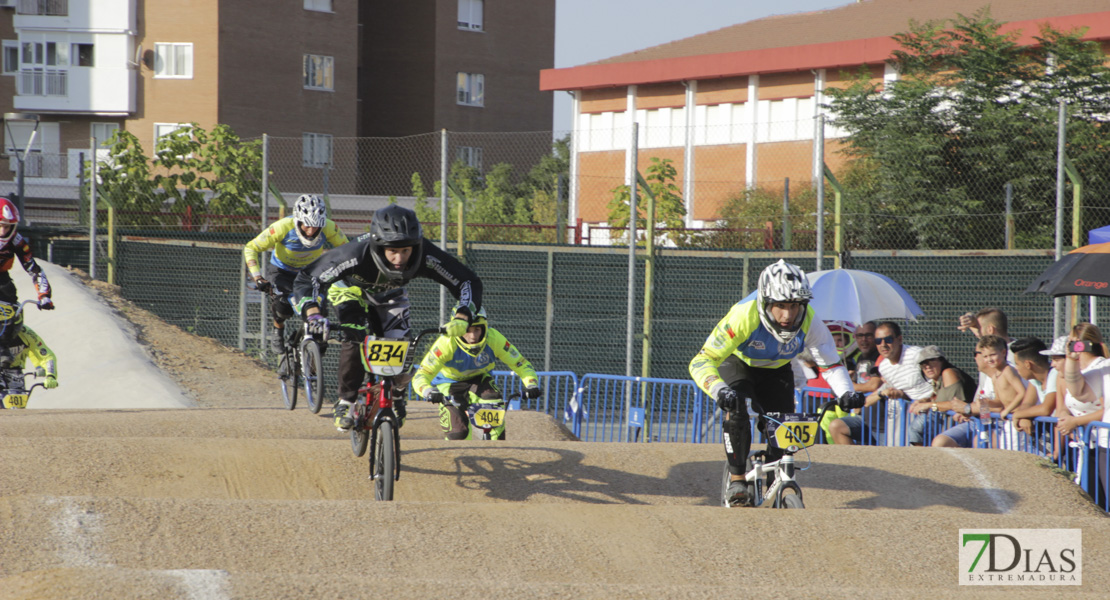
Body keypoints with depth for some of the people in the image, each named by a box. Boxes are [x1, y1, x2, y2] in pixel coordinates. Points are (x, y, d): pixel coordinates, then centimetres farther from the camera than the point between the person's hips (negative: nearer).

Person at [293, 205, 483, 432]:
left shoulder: (425, 257, -40)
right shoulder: (357, 254, -46)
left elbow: (469, 282, -32)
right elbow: (306, 279, -41)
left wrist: (462, 318, -49)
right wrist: (313, 313, -59)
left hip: (391, 295, 2)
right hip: (351, 290, -2)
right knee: (355, 339, -26)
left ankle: (397, 396, 21)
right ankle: (345, 403, -7)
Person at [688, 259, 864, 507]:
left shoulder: (810, 321, -29)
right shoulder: (744, 315, -39)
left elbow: (831, 363, -18)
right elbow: (701, 361, -40)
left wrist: (846, 393, -37)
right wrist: (720, 390, -58)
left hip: (776, 372, 3)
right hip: (738, 364, -3)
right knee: (736, 412, -29)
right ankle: (737, 479, -14)